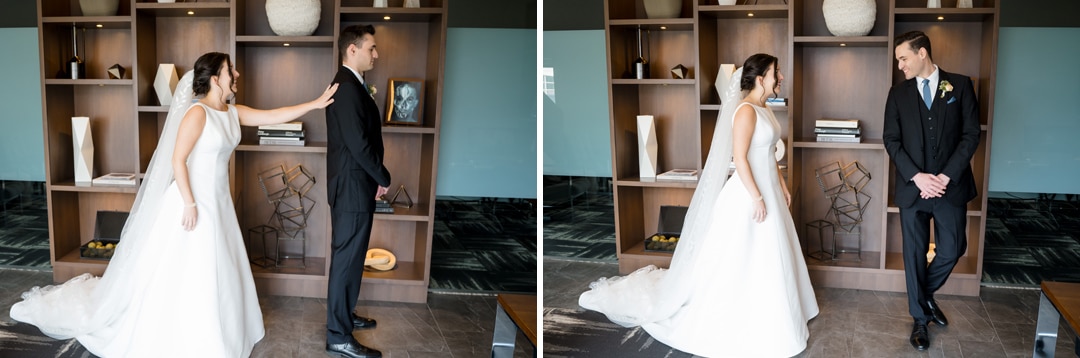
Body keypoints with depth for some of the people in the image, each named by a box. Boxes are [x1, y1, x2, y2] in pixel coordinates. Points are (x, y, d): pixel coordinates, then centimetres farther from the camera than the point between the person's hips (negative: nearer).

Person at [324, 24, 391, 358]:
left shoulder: (348, 84, 14)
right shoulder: (348, 88, -20)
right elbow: (359, 144, -23)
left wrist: (376, 177, 11)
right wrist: (384, 178, -10)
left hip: (352, 183, 10)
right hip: (353, 186, -10)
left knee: (349, 255, 20)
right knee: (347, 258, -4)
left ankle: (342, 314, 33)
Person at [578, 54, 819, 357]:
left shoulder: (764, 109, 10)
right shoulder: (746, 111, -20)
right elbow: (740, 158, -23)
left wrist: (781, 184, 19)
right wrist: (757, 198, -23)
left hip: (766, 190, 10)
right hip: (749, 194, -10)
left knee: (765, 258, 18)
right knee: (742, 260, 0)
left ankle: (762, 316, 32)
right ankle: (733, 322, 13)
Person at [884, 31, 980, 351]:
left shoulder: (960, 85, 0)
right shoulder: (898, 93, 4)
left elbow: (971, 134, -4)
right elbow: (891, 139, 0)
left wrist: (946, 176, -13)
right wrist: (917, 176, -13)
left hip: (951, 186, -1)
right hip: (912, 187, 1)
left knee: (952, 249, 5)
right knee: (915, 253, 6)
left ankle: (926, 294, 33)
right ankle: (920, 318, 19)